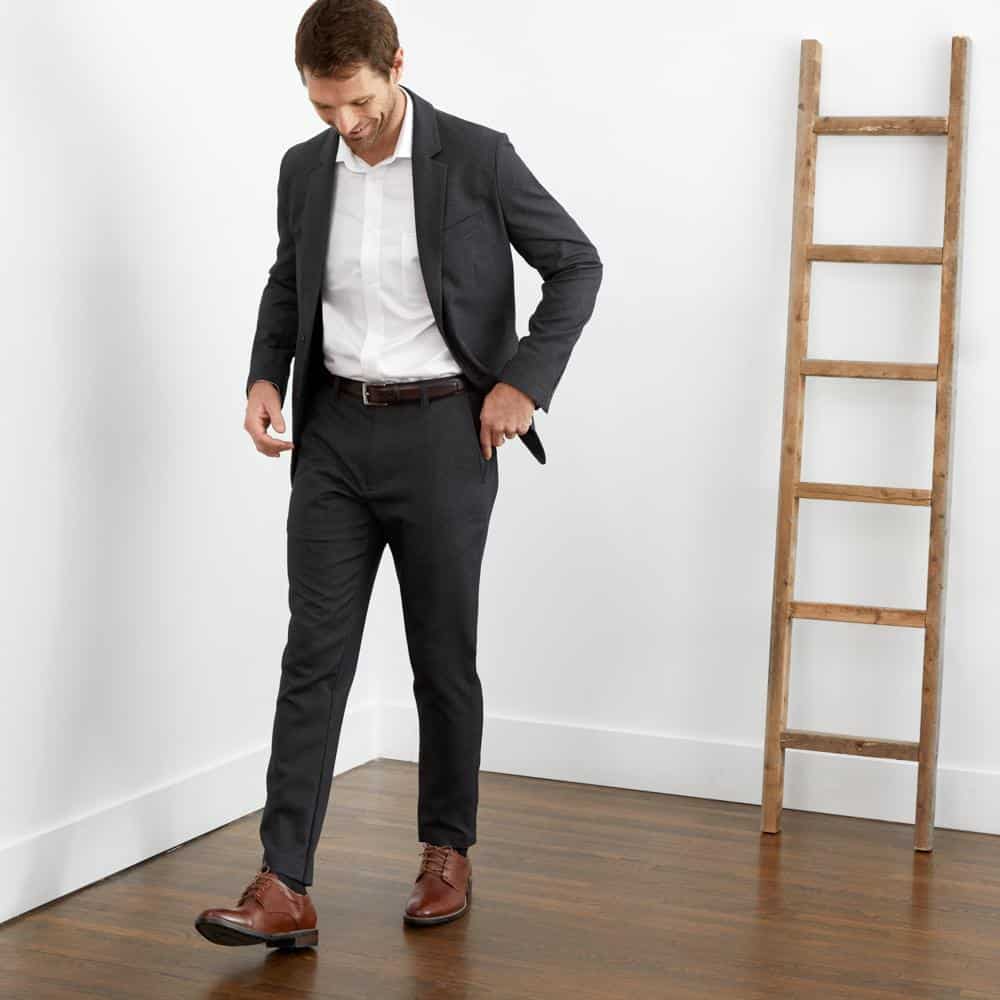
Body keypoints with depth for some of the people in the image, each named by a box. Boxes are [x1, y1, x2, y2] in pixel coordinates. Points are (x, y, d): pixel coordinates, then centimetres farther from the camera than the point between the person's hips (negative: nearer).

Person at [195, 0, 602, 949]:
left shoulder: (478, 158, -7)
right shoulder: (303, 169, 6)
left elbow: (576, 265, -1)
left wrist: (524, 381, -9)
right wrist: (265, 376, 4)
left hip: (442, 432, -3)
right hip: (334, 433, 4)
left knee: (443, 658, 7)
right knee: (313, 655, -3)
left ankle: (447, 854, 25)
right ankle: (283, 887, -3)